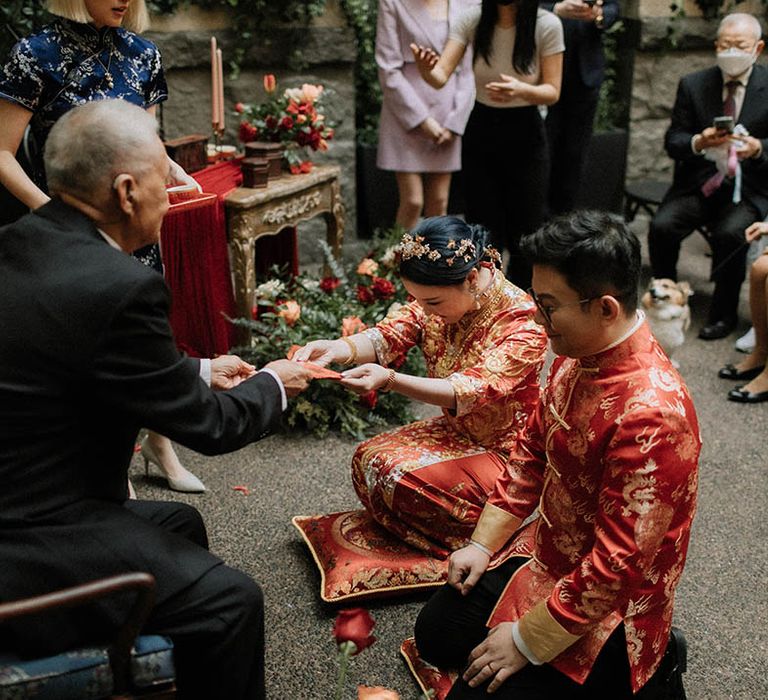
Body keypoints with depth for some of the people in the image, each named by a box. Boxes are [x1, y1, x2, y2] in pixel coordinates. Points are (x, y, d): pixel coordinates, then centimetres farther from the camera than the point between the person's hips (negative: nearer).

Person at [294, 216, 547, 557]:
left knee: (401, 479, -23)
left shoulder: (523, 324, -28)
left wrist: (389, 381, -48)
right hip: (456, 431, 8)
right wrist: (337, 348, -36)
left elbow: (472, 391, -36)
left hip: (503, 450, -7)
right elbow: (389, 336, -15)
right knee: (369, 459, -8)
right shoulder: (438, 296, -7)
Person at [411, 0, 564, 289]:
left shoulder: (547, 25, -15)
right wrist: (426, 69, -42)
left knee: (526, 230, 3)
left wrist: (520, 89, -33)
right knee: (484, 231, 6)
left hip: (525, 135, -1)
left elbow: (552, 92, -11)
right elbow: (441, 77, -17)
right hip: (481, 132, 2)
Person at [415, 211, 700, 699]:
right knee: (435, 634, 16)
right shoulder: (576, 357, -6)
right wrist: (483, 543, 5)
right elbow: (532, 452, 8)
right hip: (542, 558, 9)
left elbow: (618, 564, -29)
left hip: (603, 609, -9)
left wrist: (526, 641, -20)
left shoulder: (651, 414, -34)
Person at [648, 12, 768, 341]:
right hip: (698, 182, 2)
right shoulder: (693, 85, 5)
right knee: (661, 227, -23)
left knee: (730, 234, -31)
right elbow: (673, 141, 1)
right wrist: (698, 142, -22)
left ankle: (723, 313, -7)